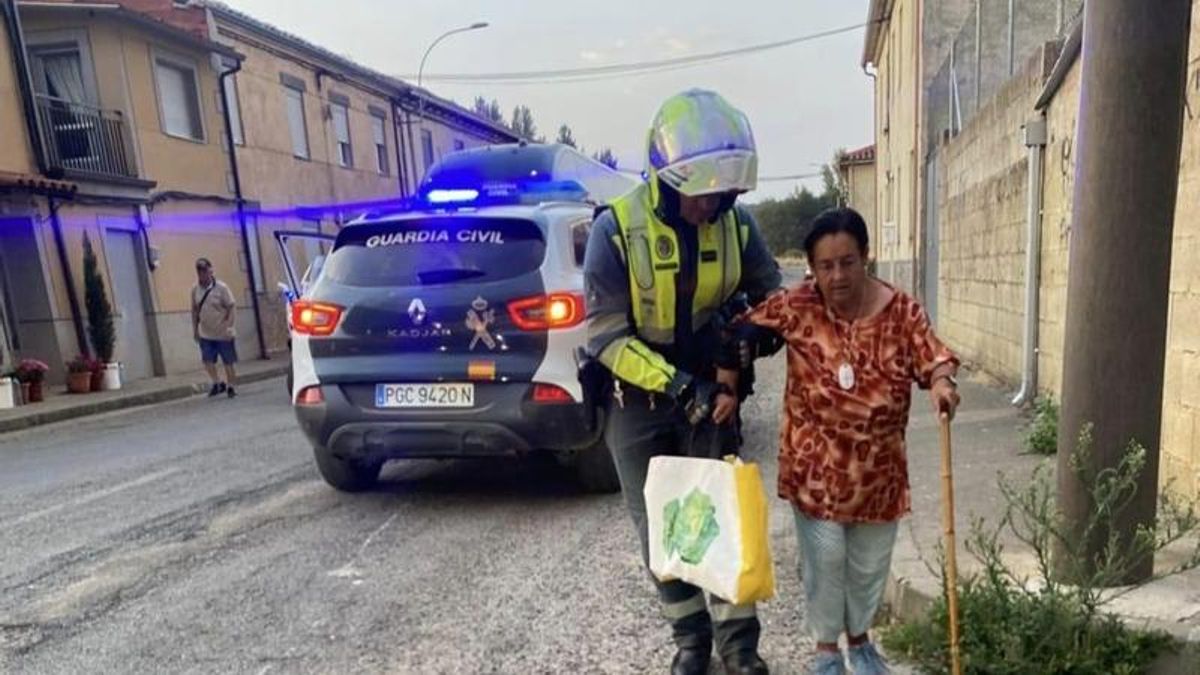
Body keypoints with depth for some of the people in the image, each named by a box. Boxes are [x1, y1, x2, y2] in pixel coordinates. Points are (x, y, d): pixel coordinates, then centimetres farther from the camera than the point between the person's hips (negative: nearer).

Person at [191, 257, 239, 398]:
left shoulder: (221, 287, -11)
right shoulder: (195, 289, 2)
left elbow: (232, 307, -11)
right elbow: (195, 310, 10)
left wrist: (228, 325, -18)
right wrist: (195, 329, 9)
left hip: (223, 334, -4)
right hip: (205, 334, 4)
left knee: (228, 362, 4)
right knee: (208, 360, 2)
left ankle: (230, 387, 19)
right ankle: (217, 384, 22)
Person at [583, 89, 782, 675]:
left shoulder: (735, 222, -10)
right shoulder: (615, 228, -19)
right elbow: (605, 337, -19)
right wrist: (678, 386, -26)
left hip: (709, 389, 2)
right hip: (638, 400, -1)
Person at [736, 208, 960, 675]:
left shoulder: (901, 310, -9)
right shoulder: (796, 307, -13)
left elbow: (934, 358, -5)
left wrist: (942, 382, -27)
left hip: (878, 467, 2)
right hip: (816, 464, -2)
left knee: (870, 562, 18)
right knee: (825, 558, 7)